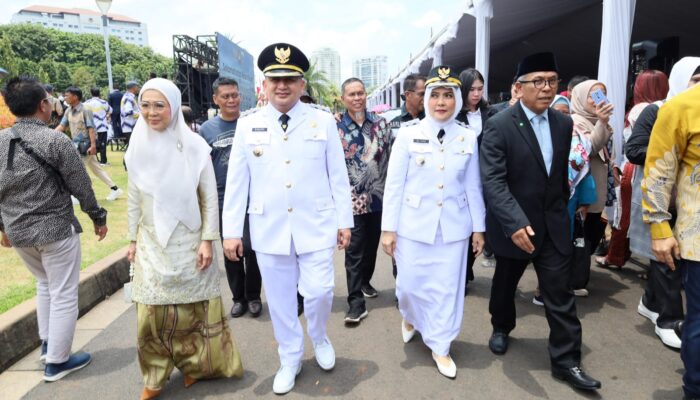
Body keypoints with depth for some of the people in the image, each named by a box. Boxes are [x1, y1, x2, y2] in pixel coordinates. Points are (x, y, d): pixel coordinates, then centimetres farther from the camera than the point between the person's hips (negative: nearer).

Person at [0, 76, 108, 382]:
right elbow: (81, 187, -11)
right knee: (64, 295, 7)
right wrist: (98, 217, 2)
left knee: (44, 284, 27)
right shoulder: (56, 141, -16)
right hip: (55, 229, -7)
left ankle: (47, 343, 37)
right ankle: (57, 361, 17)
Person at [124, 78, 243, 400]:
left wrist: (207, 240, -9)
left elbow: (210, 198, -6)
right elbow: (134, 200, 9)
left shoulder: (194, 145, -8)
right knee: (152, 312, 5)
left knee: (195, 308, 8)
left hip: (189, 242, -2)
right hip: (152, 244, 3)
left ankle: (198, 364, 30)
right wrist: (133, 240, 11)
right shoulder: (138, 147, 1)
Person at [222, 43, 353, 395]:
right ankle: (290, 360, 34)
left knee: (319, 292, -1)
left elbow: (338, 175, 1)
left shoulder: (323, 120, -1)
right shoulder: (247, 125, 1)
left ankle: (319, 338, 33)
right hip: (269, 229, 2)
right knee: (279, 299, 11)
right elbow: (236, 181, 1)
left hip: (316, 226, -1)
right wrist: (231, 231, 0)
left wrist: (344, 220, 1)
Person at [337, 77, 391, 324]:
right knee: (354, 251, -1)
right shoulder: (336, 129, -2)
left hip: (379, 197, 3)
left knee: (372, 245, 16)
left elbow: (391, 157, 8)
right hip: (352, 200, -3)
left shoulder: (381, 124, 5)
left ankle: (365, 282, 39)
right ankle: (356, 301, 6)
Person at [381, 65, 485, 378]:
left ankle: (440, 346, 28)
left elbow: (473, 186, 5)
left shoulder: (469, 137, 1)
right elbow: (394, 184, -5)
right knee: (411, 285, 8)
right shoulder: (408, 134, -5)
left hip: (454, 226, 2)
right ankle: (411, 317, 43)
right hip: (413, 225, -1)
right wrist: (388, 228, -6)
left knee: (448, 288, 8)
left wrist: (478, 227, 7)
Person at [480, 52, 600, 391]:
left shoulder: (563, 124, 4)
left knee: (560, 294, 5)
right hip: (514, 226, -4)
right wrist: (515, 223, -31)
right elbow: (493, 182, -23)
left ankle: (566, 360, 18)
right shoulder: (499, 126, -15)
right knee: (505, 283, 18)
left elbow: (561, 173, 14)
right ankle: (501, 327, 44)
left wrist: (562, 208, 17)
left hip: (553, 225, 4)